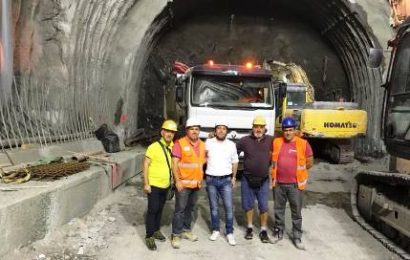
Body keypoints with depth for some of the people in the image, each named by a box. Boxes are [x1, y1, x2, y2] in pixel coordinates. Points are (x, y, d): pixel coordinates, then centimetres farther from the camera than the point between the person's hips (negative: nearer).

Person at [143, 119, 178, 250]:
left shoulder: (173, 147, 1)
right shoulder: (154, 147, -15)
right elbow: (145, 165, -14)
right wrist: (146, 184, -16)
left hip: (166, 185, 6)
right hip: (154, 185, -5)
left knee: (160, 209, 17)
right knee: (152, 210, -1)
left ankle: (156, 230, 32)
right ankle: (149, 236, 10)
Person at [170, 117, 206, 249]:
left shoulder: (202, 144, 8)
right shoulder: (180, 143, -11)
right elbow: (174, 163, -14)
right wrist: (177, 180, -19)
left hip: (196, 183, 6)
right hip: (183, 183, -6)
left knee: (190, 208, 17)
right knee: (180, 209, -3)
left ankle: (186, 230, 31)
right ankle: (176, 235, 7)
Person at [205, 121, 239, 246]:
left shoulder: (231, 145, 2)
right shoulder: (208, 143, -1)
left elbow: (235, 162, 12)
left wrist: (234, 177, 10)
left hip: (226, 180, 0)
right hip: (211, 180, 0)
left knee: (229, 207, -2)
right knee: (213, 207, 10)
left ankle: (229, 233, 10)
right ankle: (215, 230, 24)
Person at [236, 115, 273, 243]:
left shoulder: (271, 140, -3)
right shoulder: (245, 140, -4)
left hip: (263, 180, 0)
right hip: (247, 179, 1)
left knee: (263, 206, 6)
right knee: (248, 205, 12)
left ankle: (264, 230, 21)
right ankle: (250, 227, 29)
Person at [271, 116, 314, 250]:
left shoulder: (303, 144, -5)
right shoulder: (276, 142, 2)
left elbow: (310, 162, 1)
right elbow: (271, 158, 15)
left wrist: (297, 169, 2)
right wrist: (279, 168, 5)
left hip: (295, 184, -2)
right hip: (279, 183, 3)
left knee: (296, 212, 6)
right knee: (278, 210, 14)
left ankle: (297, 237, 17)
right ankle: (278, 233, 30)